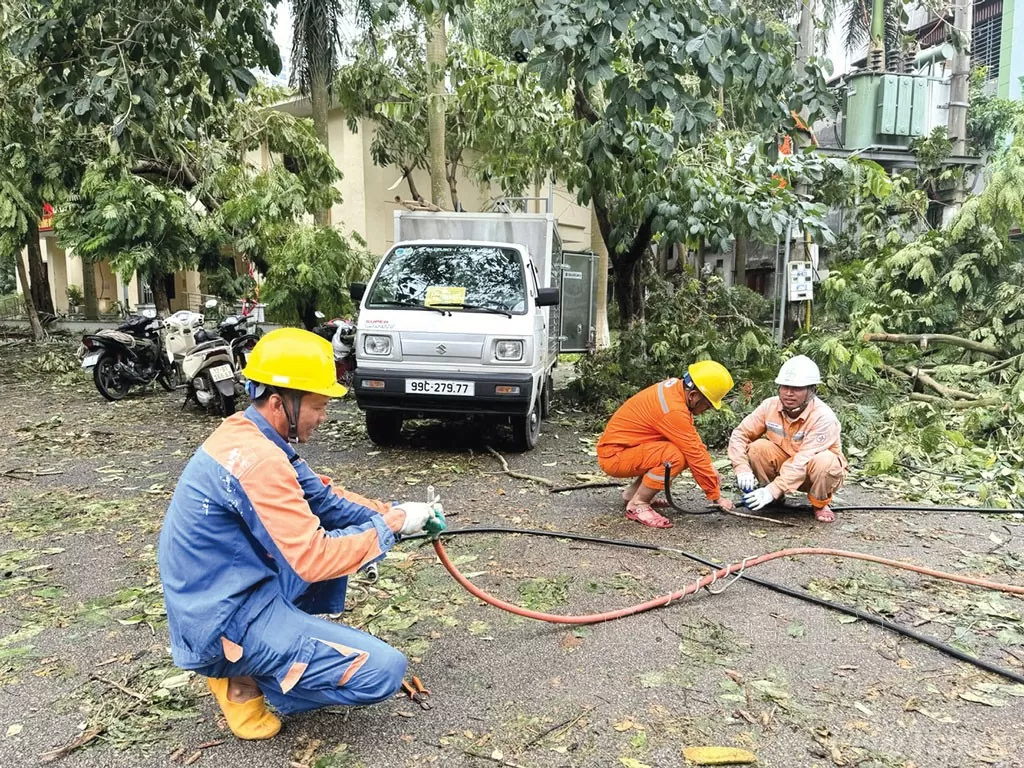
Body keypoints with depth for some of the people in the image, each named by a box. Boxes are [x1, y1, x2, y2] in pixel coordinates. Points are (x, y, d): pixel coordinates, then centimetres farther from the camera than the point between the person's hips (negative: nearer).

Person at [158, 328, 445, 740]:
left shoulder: (247, 434, 3)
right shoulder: (257, 459, -27)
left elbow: (323, 496, 10)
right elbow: (314, 560, -26)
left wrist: (391, 512, -2)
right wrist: (390, 525, -15)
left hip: (223, 593, 10)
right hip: (226, 622, -10)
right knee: (383, 671, -14)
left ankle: (296, 639, 16)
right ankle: (243, 681, 2)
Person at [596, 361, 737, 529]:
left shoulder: (677, 388, 0)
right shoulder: (673, 409, -27)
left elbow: (694, 440, 9)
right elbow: (695, 456, -22)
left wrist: (710, 470, 2)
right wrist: (717, 496, -14)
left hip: (624, 446, 10)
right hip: (613, 455, -10)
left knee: (687, 451, 4)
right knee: (676, 456, -28)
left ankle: (633, 492, 13)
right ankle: (637, 504, -9)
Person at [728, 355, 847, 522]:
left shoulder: (823, 417, -29)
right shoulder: (770, 406, -16)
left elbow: (804, 461, -36)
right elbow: (740, 434, -14)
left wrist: (773, 490, -43)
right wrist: (742, 468, -31)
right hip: (786, 465, 3)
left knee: (824, 461, -37)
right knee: (758, 448, -24)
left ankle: (820, 504, -5)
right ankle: (776, 500, -1)